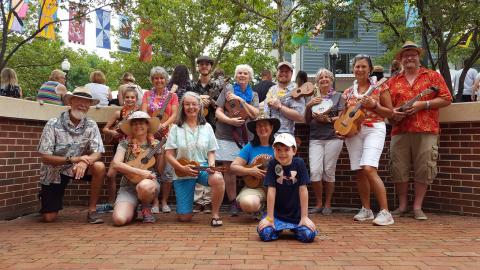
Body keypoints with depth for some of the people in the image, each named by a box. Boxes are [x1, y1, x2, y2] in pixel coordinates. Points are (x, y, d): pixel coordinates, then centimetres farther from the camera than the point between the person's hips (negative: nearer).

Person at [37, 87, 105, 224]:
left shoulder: (91, 125, -9)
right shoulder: (53, 124, -17)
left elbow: (97, 153, -15)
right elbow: (45, 157, -19)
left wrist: (85, 161, -37)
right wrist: (72, 159, -33)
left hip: (78, 167, 2)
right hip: (54, 171, -2)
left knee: (99, 167, -29)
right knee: (49, 218, -6)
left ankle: (92, 210, -13)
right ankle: (45, 197, 31)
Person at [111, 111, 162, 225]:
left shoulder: (155, 144, 4)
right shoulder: (125, 144, 2)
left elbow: (160, 170, 3)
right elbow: (116, 164, -13)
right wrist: (139, 172, -22)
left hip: (149, 183, 0)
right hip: (128, 187, 0)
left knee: (144, 186, -39)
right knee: (119, 219, -25)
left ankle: (146, 208, -2)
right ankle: (133, 209, 14)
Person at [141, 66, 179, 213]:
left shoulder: (172, 95, 10)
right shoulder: (147, 95, 13)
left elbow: (174, 115, -1)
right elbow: (144, 113, 1)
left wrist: (164, 125, -20)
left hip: (167, 135, -1)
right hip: (150, 135, 1)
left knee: (167, 169, -5)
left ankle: (164, 201, 9)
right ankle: (155, 202, 6)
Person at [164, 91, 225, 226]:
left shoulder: (207, 127, 3)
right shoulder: (176, 128, -2)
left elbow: (211, 152, 5)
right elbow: (169, 154, -4)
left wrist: (211, 164, -15)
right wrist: (182, 168, -18)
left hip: (203, 168, 1)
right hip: (182, 173, 0)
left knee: (218, 179, -36)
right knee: (184, 217, -4)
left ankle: (215, 214, -13)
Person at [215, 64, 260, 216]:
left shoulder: (253, 95, 14)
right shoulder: (228, 90, 7)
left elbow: (254, 114, -1)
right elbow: (218, 112, 1)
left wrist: (240, 100, -8)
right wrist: (230, 120, -17)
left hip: (244, 136, 2)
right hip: (226, 135, -1)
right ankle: (233, 203, 10)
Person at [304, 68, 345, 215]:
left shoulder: (338, 96, 10)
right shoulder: (313, 98, 17)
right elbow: (307, 120, 13)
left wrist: (328, 119, -14)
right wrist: (309, 106, -4)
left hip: (333, 137, -2)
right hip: (315, 138, 2)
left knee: (329, 171, -2)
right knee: (315, 171, -10)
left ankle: (327, 204, 12)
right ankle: (318, 204, 5)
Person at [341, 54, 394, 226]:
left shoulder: (379, 88, 1)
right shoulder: (348, 92, 12)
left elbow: (390, 112, 1)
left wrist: (374, 105, -14)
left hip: (374, 129, -5)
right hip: (353, 131, 5)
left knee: (369, 169, -20)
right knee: (359, 172, 5)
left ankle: (385, 212, -12)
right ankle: (366, 210, 19)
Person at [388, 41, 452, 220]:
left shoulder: (433, 76, 10)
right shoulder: (393, 82, 17)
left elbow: (446, 99, 3)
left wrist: (423, 104, -8)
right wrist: (393, 114, -4)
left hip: (426, 131, -2)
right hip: (400, 131, 2)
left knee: (423, 169, -2)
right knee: (398, 169, 2)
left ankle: (418, 207, 9)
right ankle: (402, 206, 15)